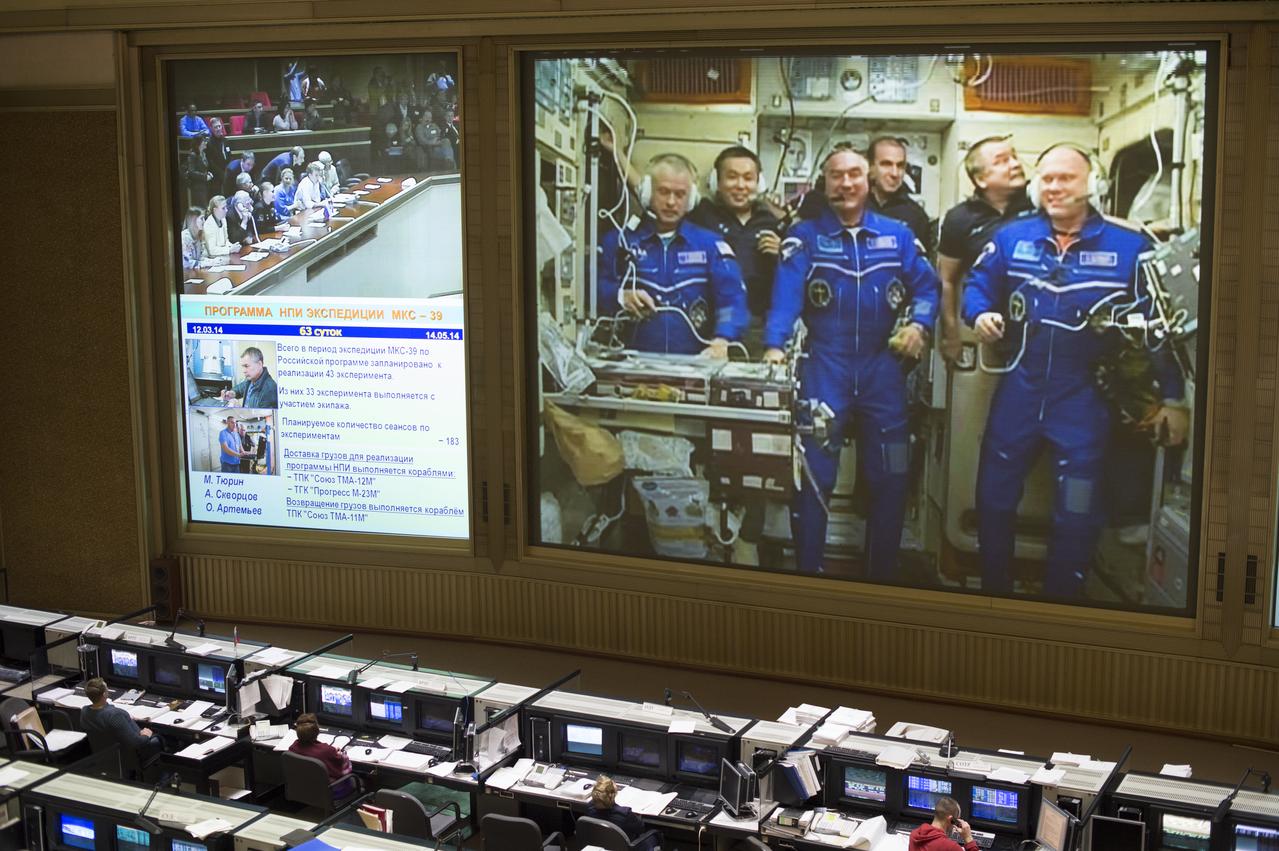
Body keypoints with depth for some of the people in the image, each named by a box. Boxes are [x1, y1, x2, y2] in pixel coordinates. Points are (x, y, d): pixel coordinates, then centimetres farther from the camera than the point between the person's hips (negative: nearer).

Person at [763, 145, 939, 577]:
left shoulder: (897, 235, 9)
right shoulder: (805, 236, 0)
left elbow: (926, 285, 11)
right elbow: (787, 293, -14)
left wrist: (919, 323, -9)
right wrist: (774, 345, -29)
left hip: (883, 367, 3)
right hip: (825, 367, -3)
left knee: (891, 478, 7)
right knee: (814, 476, -3)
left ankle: (881, 574, 20)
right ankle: (808, 572, 9)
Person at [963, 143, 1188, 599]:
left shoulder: (1130, 247, -7)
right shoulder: (1011, 237, -1)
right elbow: (977, 285, 12)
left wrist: (1172, 397, -4)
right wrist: (980, 314, -12)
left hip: (1084, 399, -2)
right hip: (1018, 391, 2)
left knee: (1078, 514, 5)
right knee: (994, 499, 13)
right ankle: (993, 592, 31)